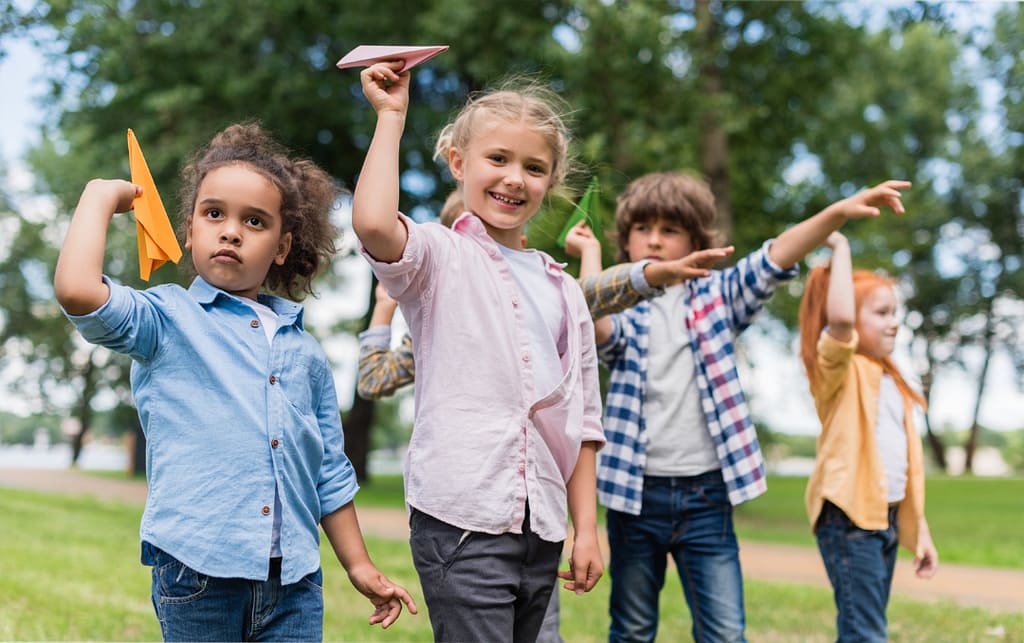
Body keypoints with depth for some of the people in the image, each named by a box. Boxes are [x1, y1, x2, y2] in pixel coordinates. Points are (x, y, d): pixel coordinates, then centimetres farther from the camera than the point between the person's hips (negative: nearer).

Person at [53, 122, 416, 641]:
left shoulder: (303, 349, 13)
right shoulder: (168, 321, 0)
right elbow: (77, 291, -21)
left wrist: (358, 565, 19)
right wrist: (102, 196, -7)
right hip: (198, 577, -4)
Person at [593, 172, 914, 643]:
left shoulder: (715, 297, 6)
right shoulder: (620, 305, 3)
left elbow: (773, 260, -8)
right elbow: (596, 326, -20)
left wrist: (839, 212, -21)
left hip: (706, 496, 1)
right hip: (636, 494, 0)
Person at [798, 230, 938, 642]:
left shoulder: (890, 381, 18)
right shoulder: (839, 369, -6)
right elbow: (839, 317, -29)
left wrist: (919, 529, 18)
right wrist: (840, 248, -18)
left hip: (887, 519, 8)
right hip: (850, 518, -8)